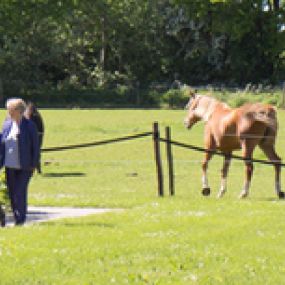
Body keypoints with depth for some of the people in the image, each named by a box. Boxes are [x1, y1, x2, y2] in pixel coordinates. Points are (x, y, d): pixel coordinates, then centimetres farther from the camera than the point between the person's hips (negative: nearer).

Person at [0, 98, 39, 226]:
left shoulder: (29, 126, -7)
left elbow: (35, 146, -4)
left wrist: (34, 164, -7)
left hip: (25, 167, -5)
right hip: (10, 166, 5)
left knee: (20, 192, -11)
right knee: (12, 193, 6)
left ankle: (21, 219, -3)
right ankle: (17, 219, 16)